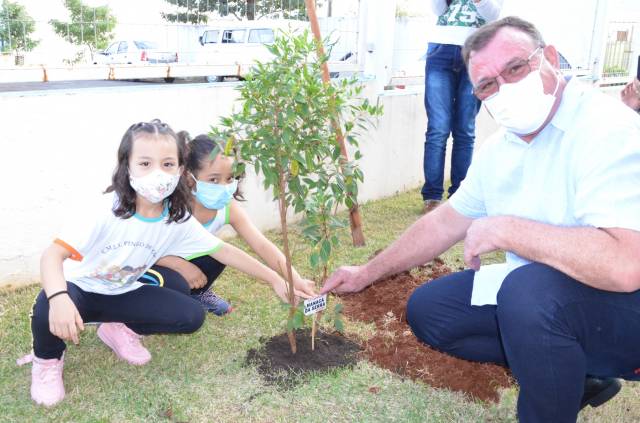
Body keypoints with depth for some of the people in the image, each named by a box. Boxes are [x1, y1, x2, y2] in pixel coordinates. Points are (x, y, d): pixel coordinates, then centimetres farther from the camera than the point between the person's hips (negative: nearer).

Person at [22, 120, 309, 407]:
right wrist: (59, 298, -56)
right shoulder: (103, 211, -29)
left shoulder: (179, 220, -15)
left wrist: (275, 279, -7)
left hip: (123, 294, 4)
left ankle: (120, 330, 13)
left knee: (192, 316, -11)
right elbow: (53, 254, -35)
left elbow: (223, 251, -7)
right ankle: (47, 360, -1)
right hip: (79, 289, -4)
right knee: (49, 310, -38)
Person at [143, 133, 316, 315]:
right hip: (154, 262, -5)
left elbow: (262, 246, -29)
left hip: (187, 256, 5)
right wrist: (182, 266, -36)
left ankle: (196, 293, 8)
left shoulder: (230, 209, -21)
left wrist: (295, 279, -41)